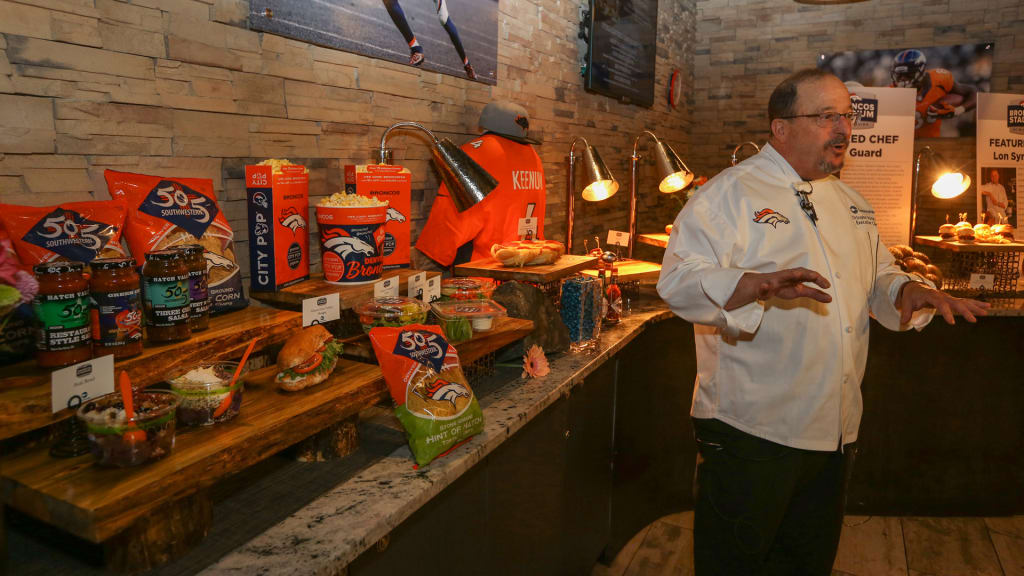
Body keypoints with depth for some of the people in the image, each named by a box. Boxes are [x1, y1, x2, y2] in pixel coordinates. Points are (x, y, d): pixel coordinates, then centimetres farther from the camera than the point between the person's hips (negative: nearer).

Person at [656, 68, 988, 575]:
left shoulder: (851, 204, 14)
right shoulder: (730, 193, -10)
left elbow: (877, 279, 24)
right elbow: (679, 281, -20)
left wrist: (909, 290, 1)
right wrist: (759, 285, -35)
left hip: (835, 432, 7)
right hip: (749, 430, -7)